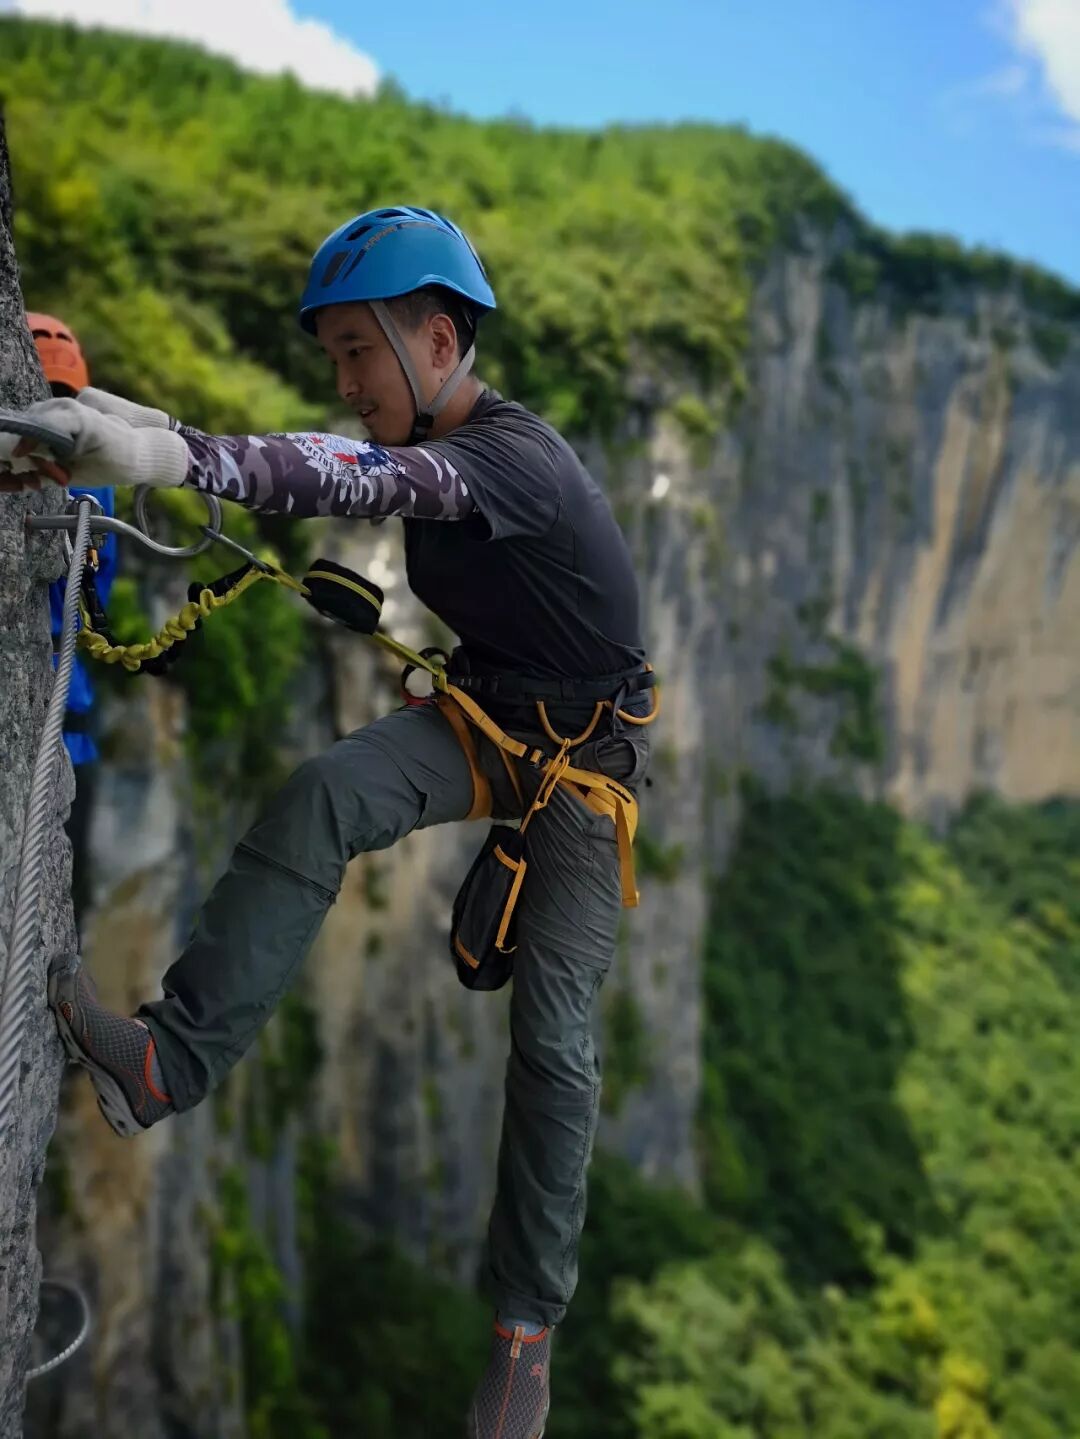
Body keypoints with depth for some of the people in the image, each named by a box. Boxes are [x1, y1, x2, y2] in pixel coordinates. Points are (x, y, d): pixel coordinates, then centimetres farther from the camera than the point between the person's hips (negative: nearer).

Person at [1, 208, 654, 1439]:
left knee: (553, 1035, -8)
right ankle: (175, 1058, -27)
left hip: (584, 750, -6)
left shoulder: (515, 457, -29)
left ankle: (528, 1324, 8)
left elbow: (363, 482, -45)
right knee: (322, 795, -27)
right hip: (481, 714, 6)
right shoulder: (427, 444, 0)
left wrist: (176, 457, -60)